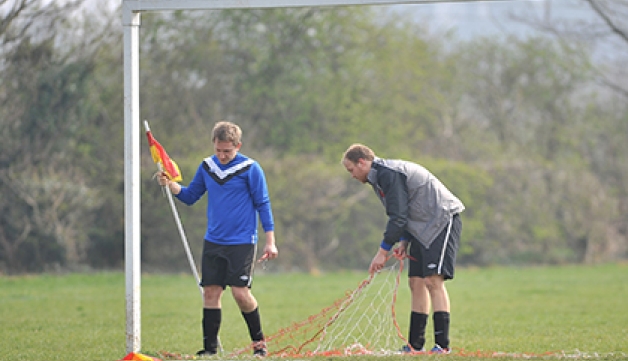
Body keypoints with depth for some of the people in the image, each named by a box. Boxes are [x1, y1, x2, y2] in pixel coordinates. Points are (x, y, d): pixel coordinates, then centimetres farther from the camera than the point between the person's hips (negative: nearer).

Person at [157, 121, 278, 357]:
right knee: (210, 292, 2)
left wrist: (270, 241, -6)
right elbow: (190, 196, 15)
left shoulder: (250, 169, -7)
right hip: (213, 242, 5)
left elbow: (263, 204, -4)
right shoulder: (206, 167, 7)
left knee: (241, 293, -11)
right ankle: (210, 348, 8)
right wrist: (170, 185, -5)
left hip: (241, 242, -5)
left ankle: (259, 342, 6)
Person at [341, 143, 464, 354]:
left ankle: (442, 344, -20)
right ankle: (415, 344, 9)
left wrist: (383, 251, -14)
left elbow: (398, 217, -20)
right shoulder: (379, 177, 16)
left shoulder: (389, 174, -17)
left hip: (443, 221, -11)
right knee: (416, 282, 7)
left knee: (433, 280, -17)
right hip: (422, 228, 11)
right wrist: (404, 241, 4)